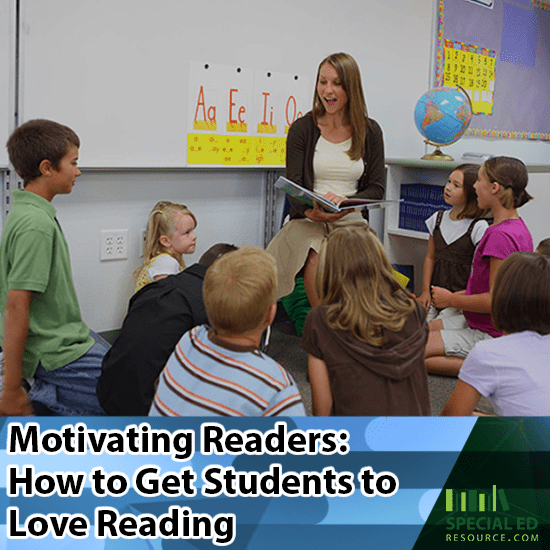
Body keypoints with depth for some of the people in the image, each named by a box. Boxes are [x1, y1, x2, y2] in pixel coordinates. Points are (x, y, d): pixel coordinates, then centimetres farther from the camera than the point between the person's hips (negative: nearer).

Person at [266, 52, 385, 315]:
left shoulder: (370, 131, 8)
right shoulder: (302, 128, 4)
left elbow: (377, 188, 6)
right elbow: (293, 186, 0)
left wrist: (346, 202, -15)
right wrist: (311, 211, -23)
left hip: (351, 223, 1)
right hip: (308, 221, -1)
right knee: (317, 261, -33)